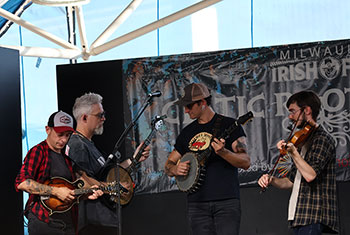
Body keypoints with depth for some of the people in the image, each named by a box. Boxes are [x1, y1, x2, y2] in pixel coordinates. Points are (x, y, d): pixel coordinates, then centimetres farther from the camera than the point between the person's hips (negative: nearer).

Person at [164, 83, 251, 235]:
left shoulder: (228, 125, 2)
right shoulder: (187, 132, 16)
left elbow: (246, 162, -6)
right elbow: (168, 165, 21)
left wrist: (223, 152, -24)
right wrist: (176, 169, -3)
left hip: (226, 201, -4)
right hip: (197, 204, 4)